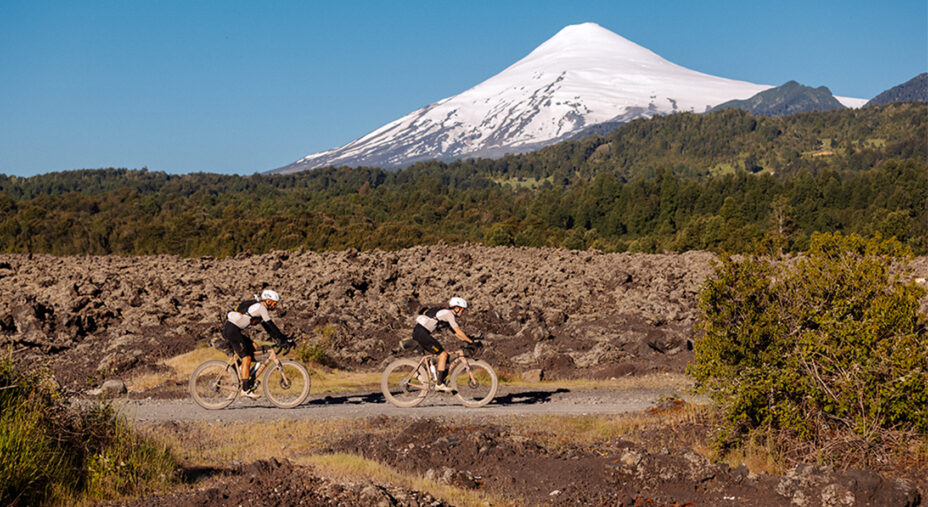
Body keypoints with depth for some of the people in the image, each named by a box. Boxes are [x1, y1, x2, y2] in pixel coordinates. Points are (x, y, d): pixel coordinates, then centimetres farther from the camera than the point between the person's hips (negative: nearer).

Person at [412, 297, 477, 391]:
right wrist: (471, 341, -8)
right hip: (422, 333, -10)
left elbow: (456, 333, 24)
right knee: (443, 354, -7)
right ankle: (439, 384, -6)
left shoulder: (448, 315, 21)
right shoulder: (448, 314, -8)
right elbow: (458, 331, -13)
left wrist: (467, 341, 16)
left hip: (418, 332, 10)